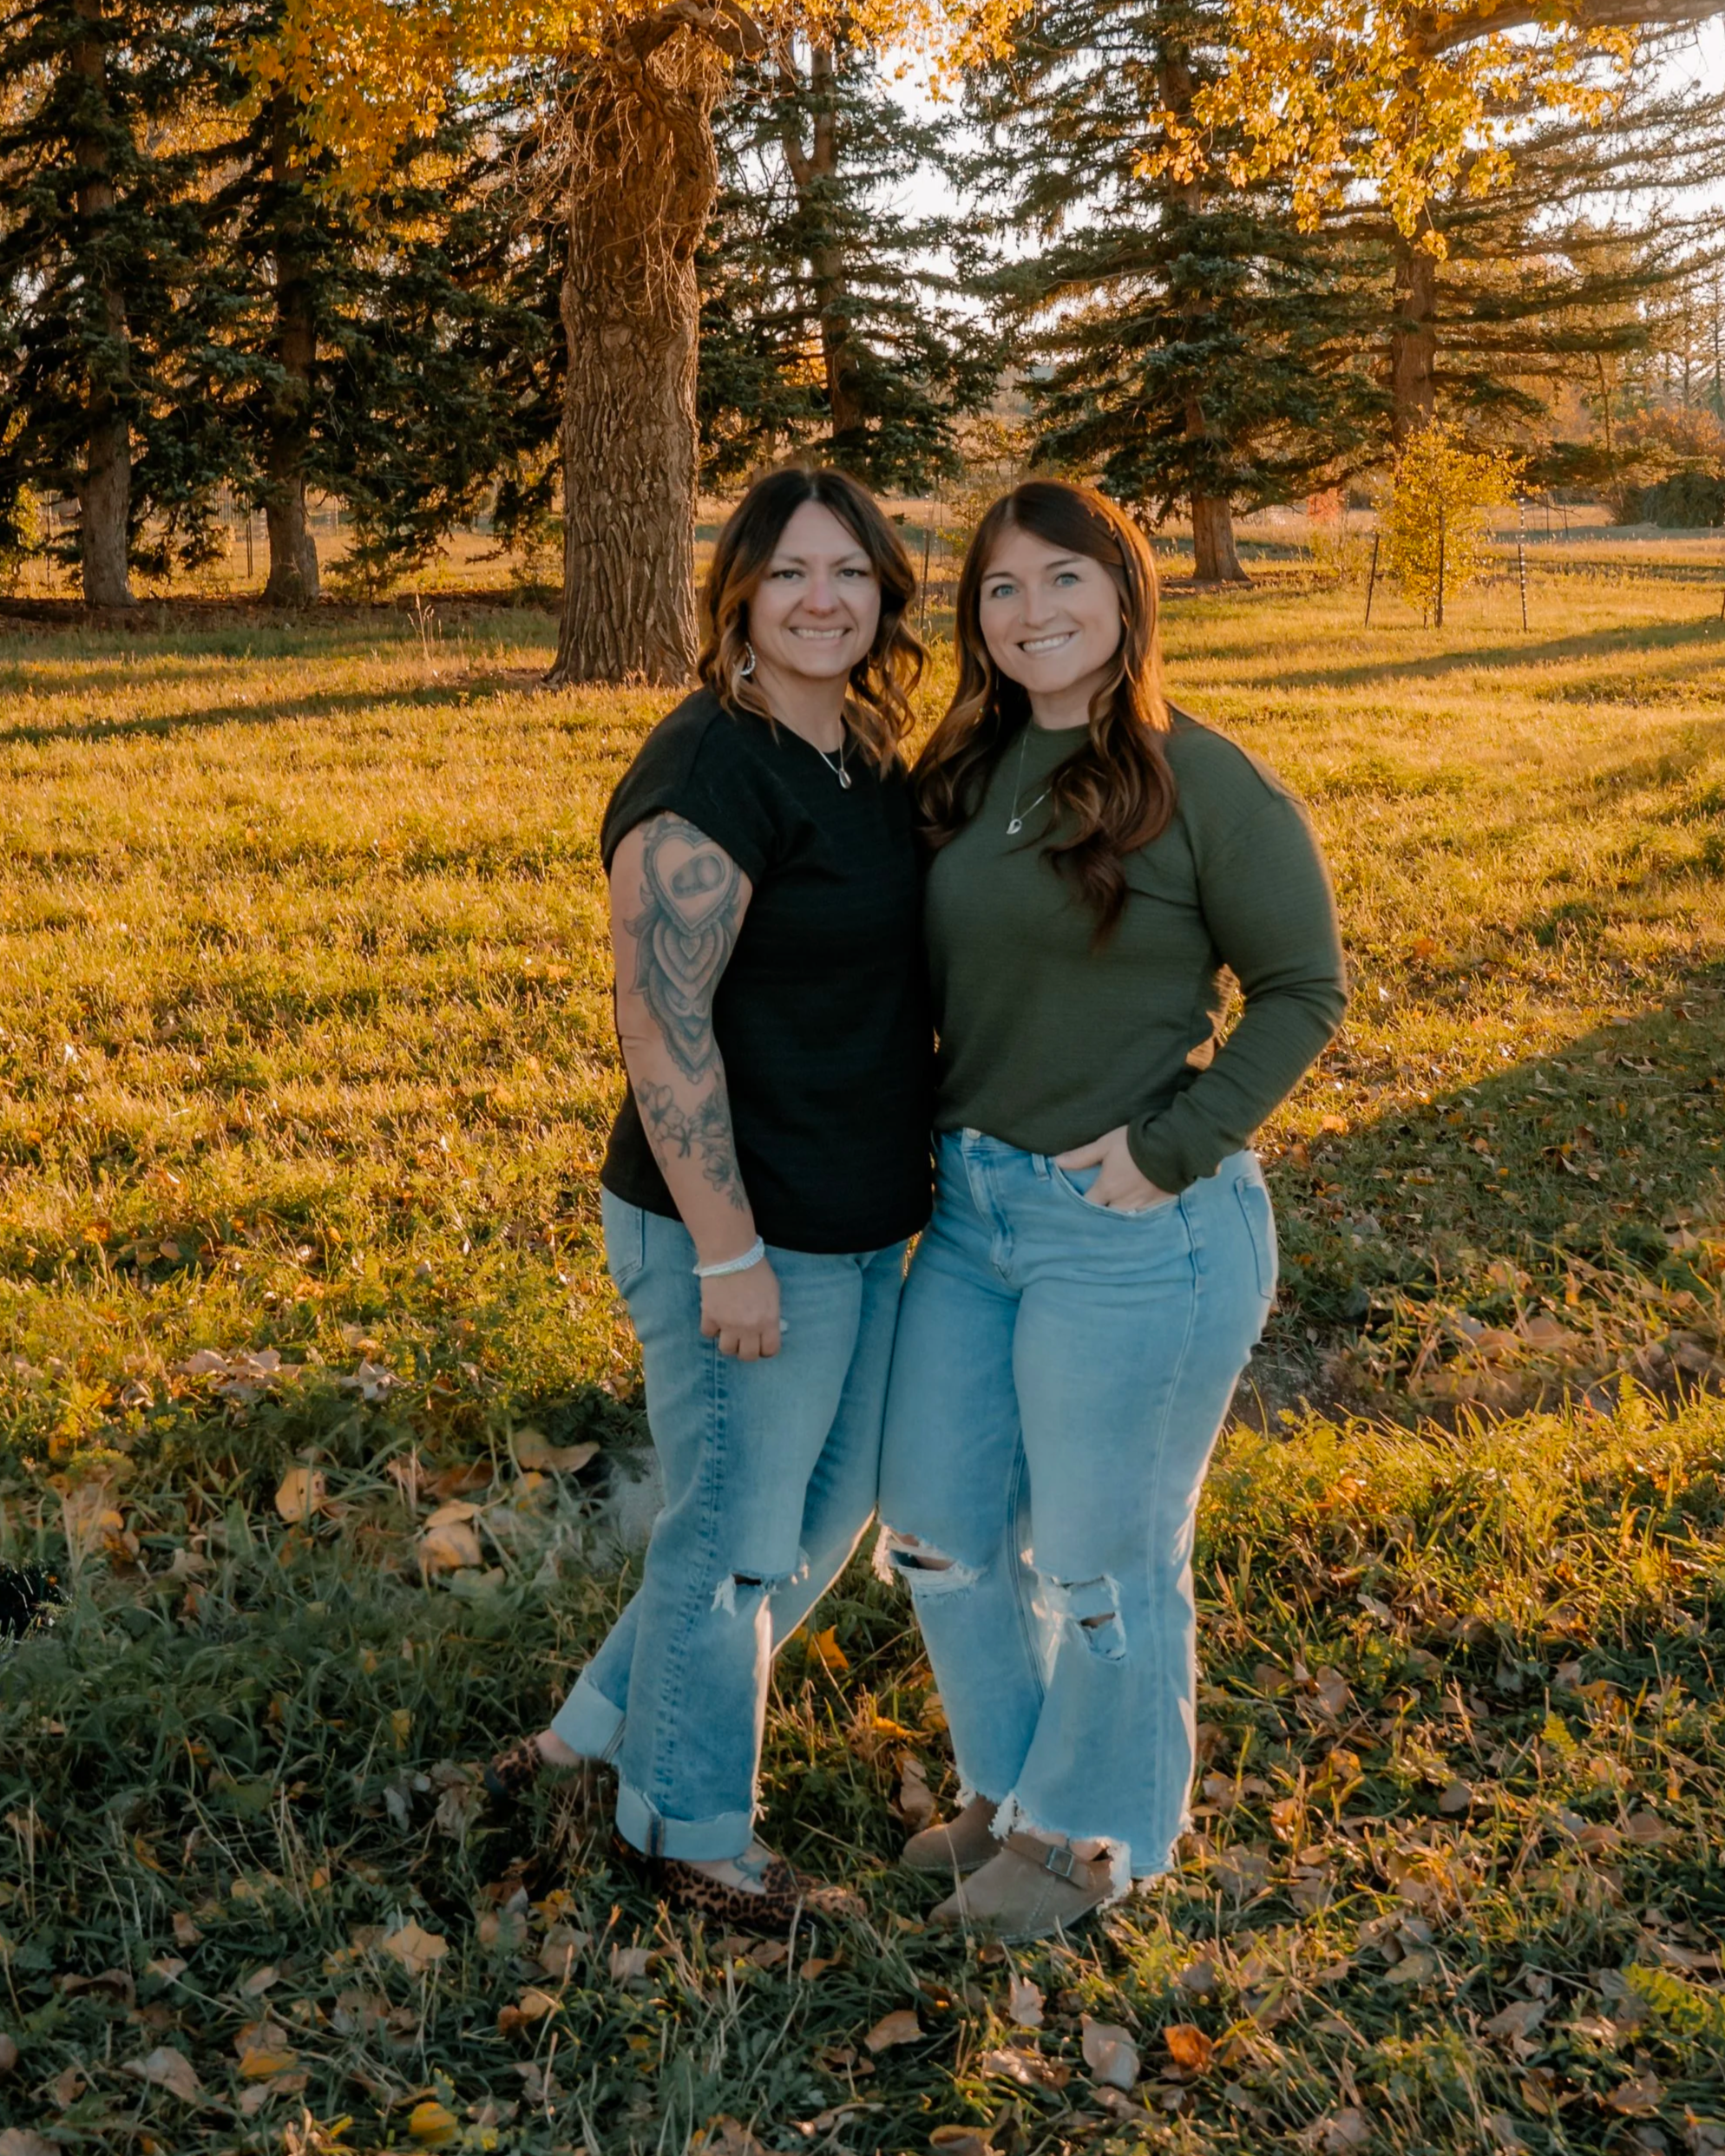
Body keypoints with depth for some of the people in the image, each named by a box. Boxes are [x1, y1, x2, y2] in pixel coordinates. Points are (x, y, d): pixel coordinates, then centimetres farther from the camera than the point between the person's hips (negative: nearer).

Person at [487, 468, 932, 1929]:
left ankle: (605, 1730, 39)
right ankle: (693, 1822, 32)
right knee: (736, 1534, 8)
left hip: (865, 1222, 10)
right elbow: (663, 1023, -24)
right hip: (745, 1232, -9)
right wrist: (729, 1254, -23)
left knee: (830, 1506, 21)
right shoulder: (710, 774, -20)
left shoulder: (870, 759, 8)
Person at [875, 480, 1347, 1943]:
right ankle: (1010, 1784, 42)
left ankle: (1091, 1835, 34)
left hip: (1134, 1235, -7)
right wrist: (932, 1144, 4)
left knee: (1103, 1557, 10)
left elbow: (1303, 990, -10)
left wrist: (1173, 1148, -17)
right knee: (939, 1528, 17)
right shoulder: (968, 774, 6)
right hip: (970, 1209, 7)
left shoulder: (1207, 786, -13)